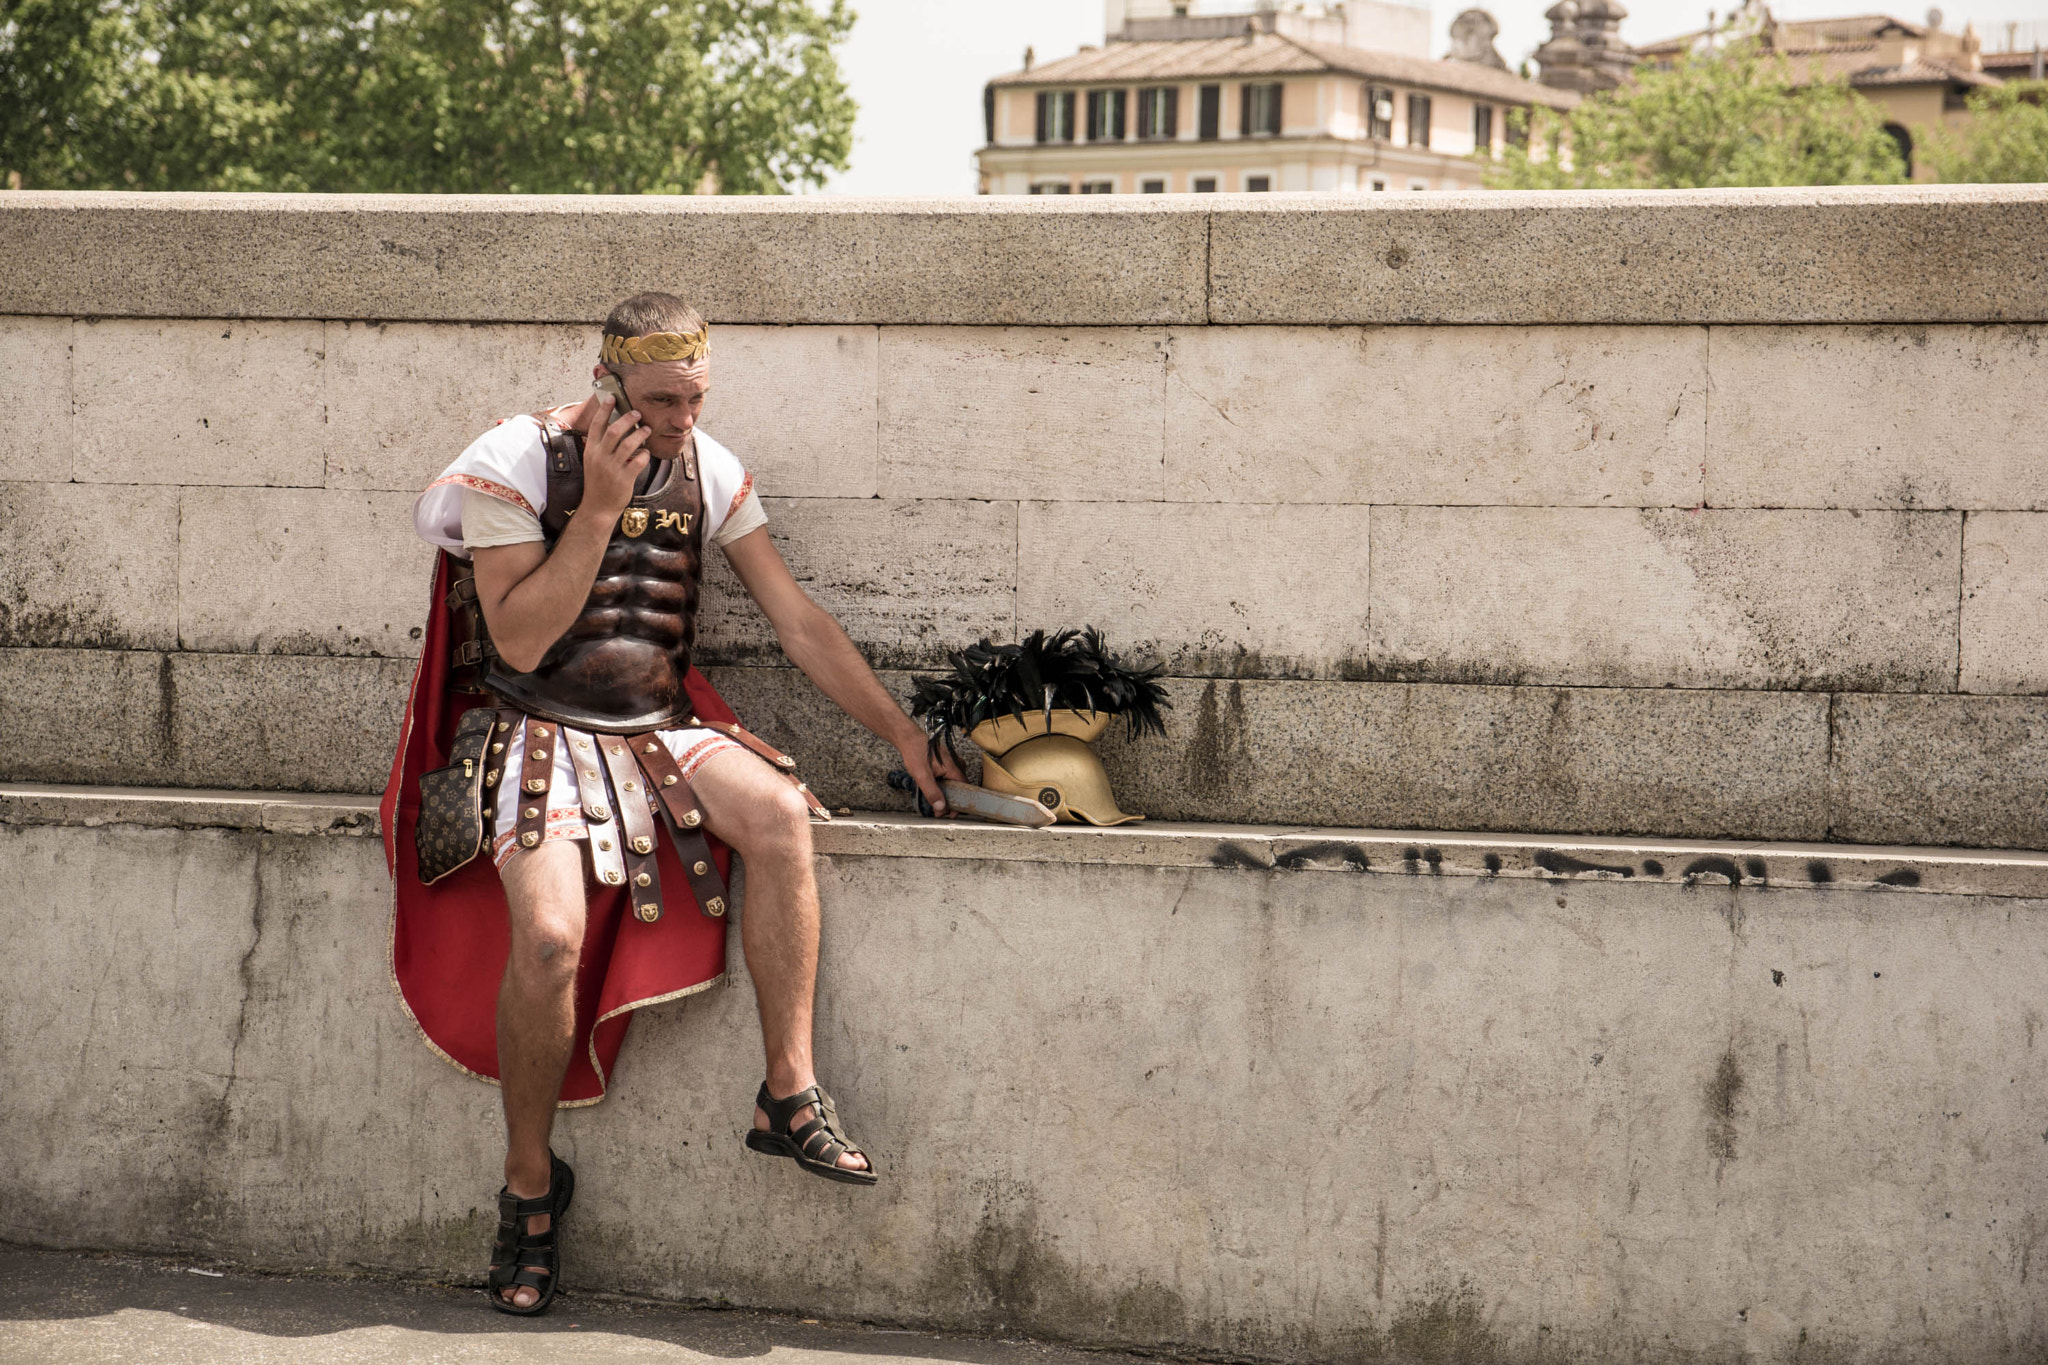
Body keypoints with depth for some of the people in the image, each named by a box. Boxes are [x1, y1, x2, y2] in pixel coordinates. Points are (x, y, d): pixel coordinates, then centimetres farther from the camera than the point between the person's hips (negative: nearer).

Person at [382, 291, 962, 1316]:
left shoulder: (706, 470, 4)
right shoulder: (517, 461, -9)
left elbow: (798, 621, 7)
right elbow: (520, 642, -16)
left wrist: (903, 737, 4)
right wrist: (601, 506, -20)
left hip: (658, 732, 4)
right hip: (534, 731, -4)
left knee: (781, 811, -27)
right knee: (549, 936, -29)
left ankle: (789, 1094, -19)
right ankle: (528, 1184, -7)